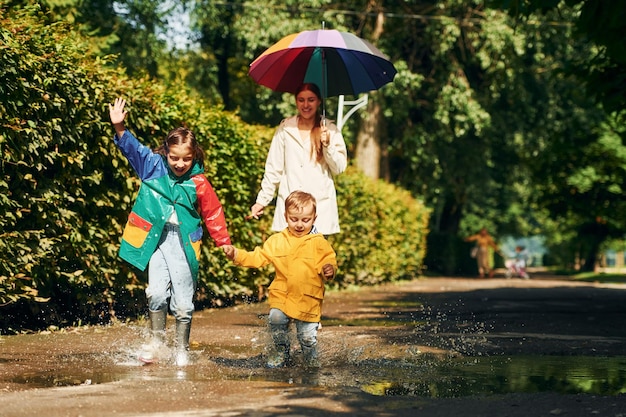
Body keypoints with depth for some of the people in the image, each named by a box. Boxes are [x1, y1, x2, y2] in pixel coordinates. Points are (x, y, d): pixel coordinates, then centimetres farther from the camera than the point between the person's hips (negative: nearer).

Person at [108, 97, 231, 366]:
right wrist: (119, 128, -23)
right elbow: (131, 147, -5)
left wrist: (224, 242, 5)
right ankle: (156, 341, 7)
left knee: (183, 301, 2)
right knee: (156, 292, -11)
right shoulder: (152, 165, 1)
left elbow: (212, 213, 6)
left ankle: (181, 349, 18)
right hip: (155, 238, 0)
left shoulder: (198, 182, -1)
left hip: (184, 242, 0)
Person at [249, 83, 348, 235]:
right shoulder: (285, 128, 7)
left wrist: (327, 145, -12)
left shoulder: (330, 130, 6)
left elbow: (339, 168, 3)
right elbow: (273, 169, 10)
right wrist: (262, 200, 8)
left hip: (320, 204, -1)